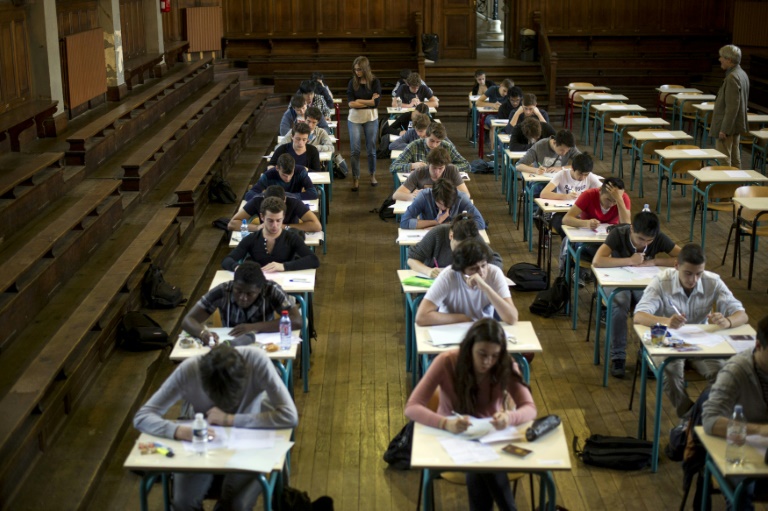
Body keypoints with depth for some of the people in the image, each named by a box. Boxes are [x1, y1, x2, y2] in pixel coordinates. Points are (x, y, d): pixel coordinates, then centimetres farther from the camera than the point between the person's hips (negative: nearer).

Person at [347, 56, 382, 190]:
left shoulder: (375, 82, -3)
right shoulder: (352, 82, -1)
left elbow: (376, 102, -11)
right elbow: (350, 103, -9)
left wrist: (359, 101, -8)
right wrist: (369, 102, -10)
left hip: (371, 119, 0)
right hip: (354, 119, 0)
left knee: (371, 149, 9)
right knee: (355, 150, -2)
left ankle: (372, 175, 27)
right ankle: (355, 179, 7)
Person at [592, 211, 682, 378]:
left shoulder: (660, 238, -13)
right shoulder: (618, 234, -20)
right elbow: (597, 261, -33)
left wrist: (653, 261, -25)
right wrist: (630, 261, -30)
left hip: (645, 283, 2)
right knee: (619, 306, -36)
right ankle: (618, 357, -21)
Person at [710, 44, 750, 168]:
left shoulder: (732, 78, -21)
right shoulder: (742, 74, 10)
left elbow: (732, 107, -24)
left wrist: (724, 129, -23)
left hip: (727, 125, -10)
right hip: (737, 125, 10)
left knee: (723, 160, -6)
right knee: (735, 158, 16)